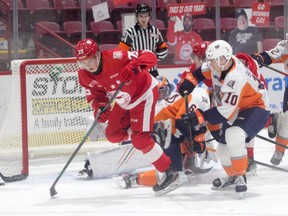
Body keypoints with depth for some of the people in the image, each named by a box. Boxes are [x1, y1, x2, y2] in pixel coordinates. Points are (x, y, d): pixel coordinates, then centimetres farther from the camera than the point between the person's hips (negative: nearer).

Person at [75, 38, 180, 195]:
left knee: (140, 139, -16)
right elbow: (94, 96, -3)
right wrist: (99, 108, -26)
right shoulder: (84, 75, -13)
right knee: (113, 134, 8)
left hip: (143, 93, -8)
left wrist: (135, 66, -54)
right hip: (124, 102, 8)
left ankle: (169, 173, -8)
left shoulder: (115, 57, -33)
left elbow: (149, 56, -34)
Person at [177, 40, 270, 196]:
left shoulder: (235, 78, -35)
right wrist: (189, 82, 1)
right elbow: (203, 72, 14)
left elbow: (225, 113, -33)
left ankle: (241, 177, -16)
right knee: (222, 148, 9)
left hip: (256, 108, -9)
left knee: (233, 136, -34)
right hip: (236, 109, 9)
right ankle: (232, 176, 38)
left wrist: (198, 117, -30)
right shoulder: (219, 63, -12)